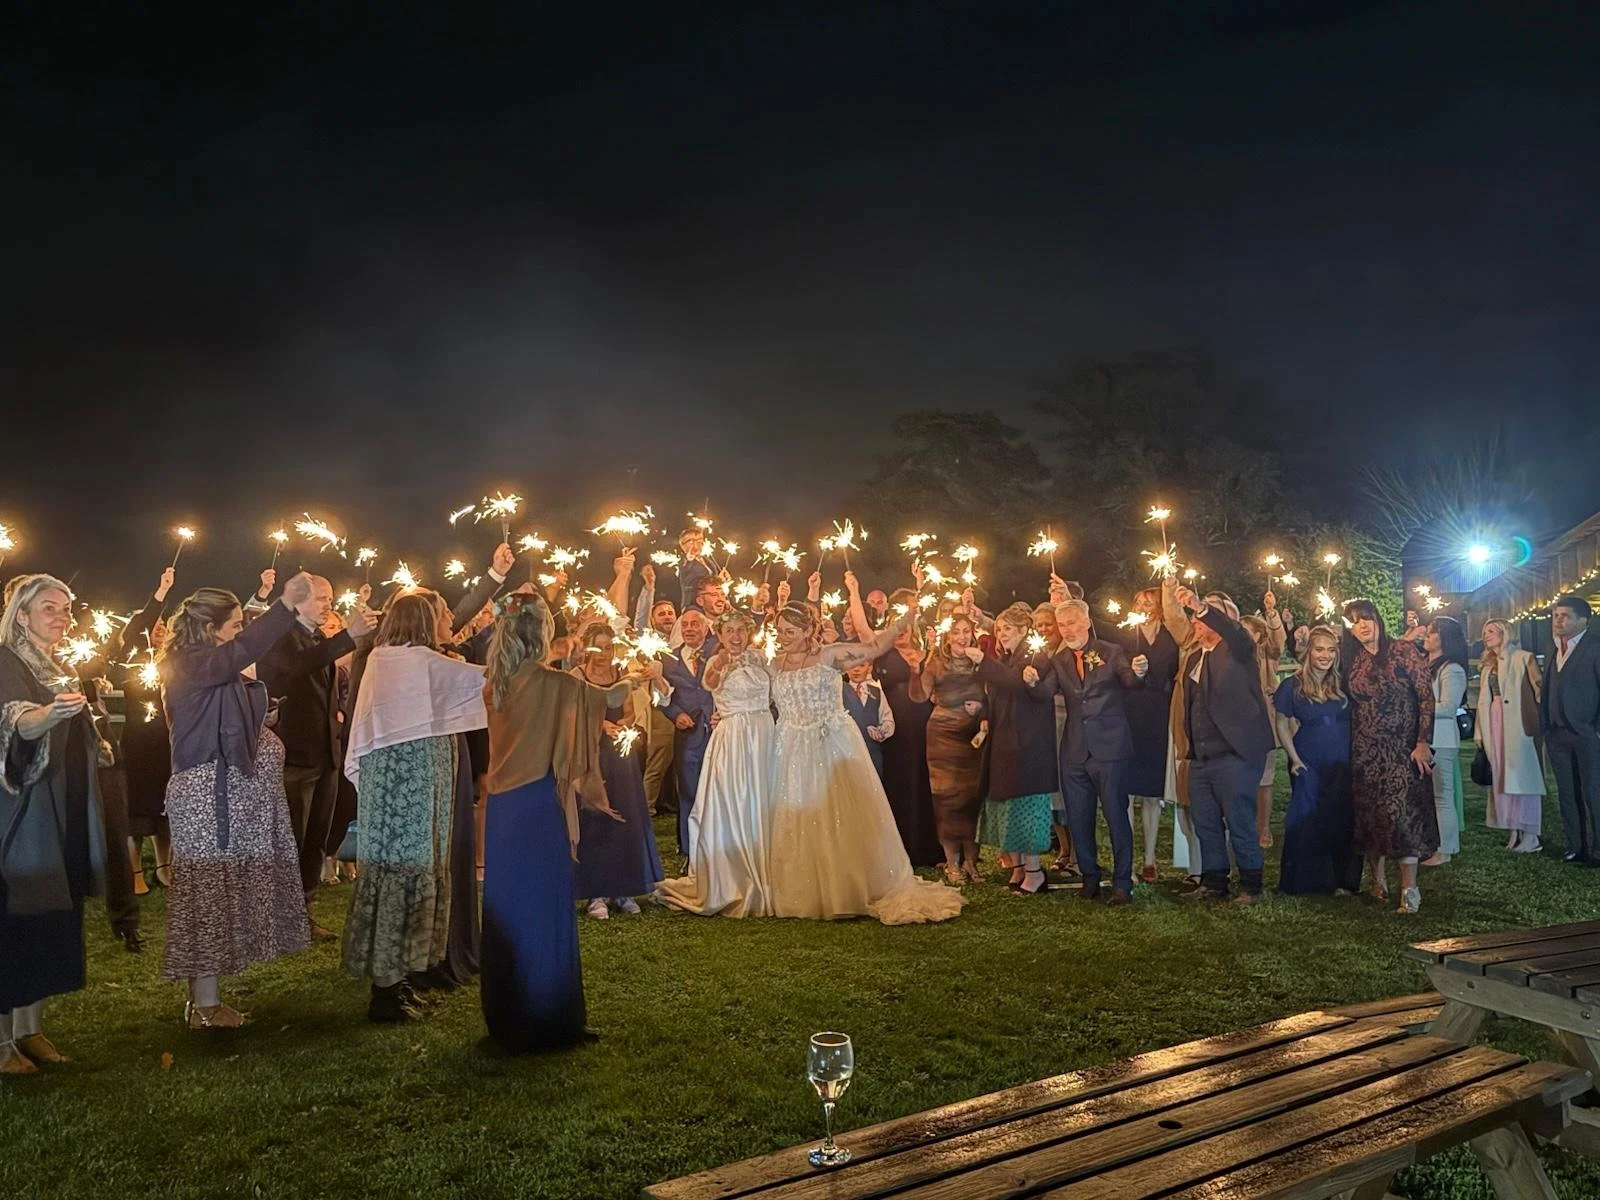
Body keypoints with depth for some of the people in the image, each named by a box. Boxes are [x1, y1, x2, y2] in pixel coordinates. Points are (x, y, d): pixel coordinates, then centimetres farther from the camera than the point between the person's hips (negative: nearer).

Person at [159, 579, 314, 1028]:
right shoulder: (189, 665, -14)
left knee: (222, 894, 11)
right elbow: (240, 652, -32)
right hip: (208, 800, -10)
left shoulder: (225, 673, 16)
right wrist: (286, 604, -37)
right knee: (209, 894, -4)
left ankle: (205, 998, 18)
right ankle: (206, 1006, 3)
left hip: (228, 799, 10)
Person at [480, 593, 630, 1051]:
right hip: (540, 806, -6)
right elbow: (607, 698, -5)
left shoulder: (494, 685, 4)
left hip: (502, 806, 6)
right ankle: (544, 1020, 9)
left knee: (506, 906, 13)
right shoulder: (553, 683, -15)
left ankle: (505, 1015, 24)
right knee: (544, 907, 2)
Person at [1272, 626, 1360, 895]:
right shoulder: (1293, 686, -3)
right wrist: (1294, 759, -6)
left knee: (1342, 822, 3)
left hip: (1342, 766, 2)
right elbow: (1282, 724, 1)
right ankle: (1303, 882, 11)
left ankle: (1341, 881, 14)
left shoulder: (1343, 685, 3)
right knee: (1306, 823, 1)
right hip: (1308, 766, -2)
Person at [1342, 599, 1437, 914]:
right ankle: (1377, 879, 22)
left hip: (1402, 749, -4)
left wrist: (1423, 743, -12)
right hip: (1364, 751, 4)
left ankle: (1410, 889, -6)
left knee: (1402, 813, -11)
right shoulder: (1350, 660, 6)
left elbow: (1427, 696, -7)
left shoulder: (1404, 651, -5)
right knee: (1368, 814, 8)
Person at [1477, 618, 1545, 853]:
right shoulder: (1487, 665, 19)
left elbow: (1539, 691, -6)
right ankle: (1514, 832, 9)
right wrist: (1479, 733, 12)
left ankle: (1529, 834, -6)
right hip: (1493, 723, 6)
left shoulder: (1523, 658, -1)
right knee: (1501, 778, 4)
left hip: (1518, 724, -6)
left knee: (1522, 777, -8)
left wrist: (1538, 723, -13)